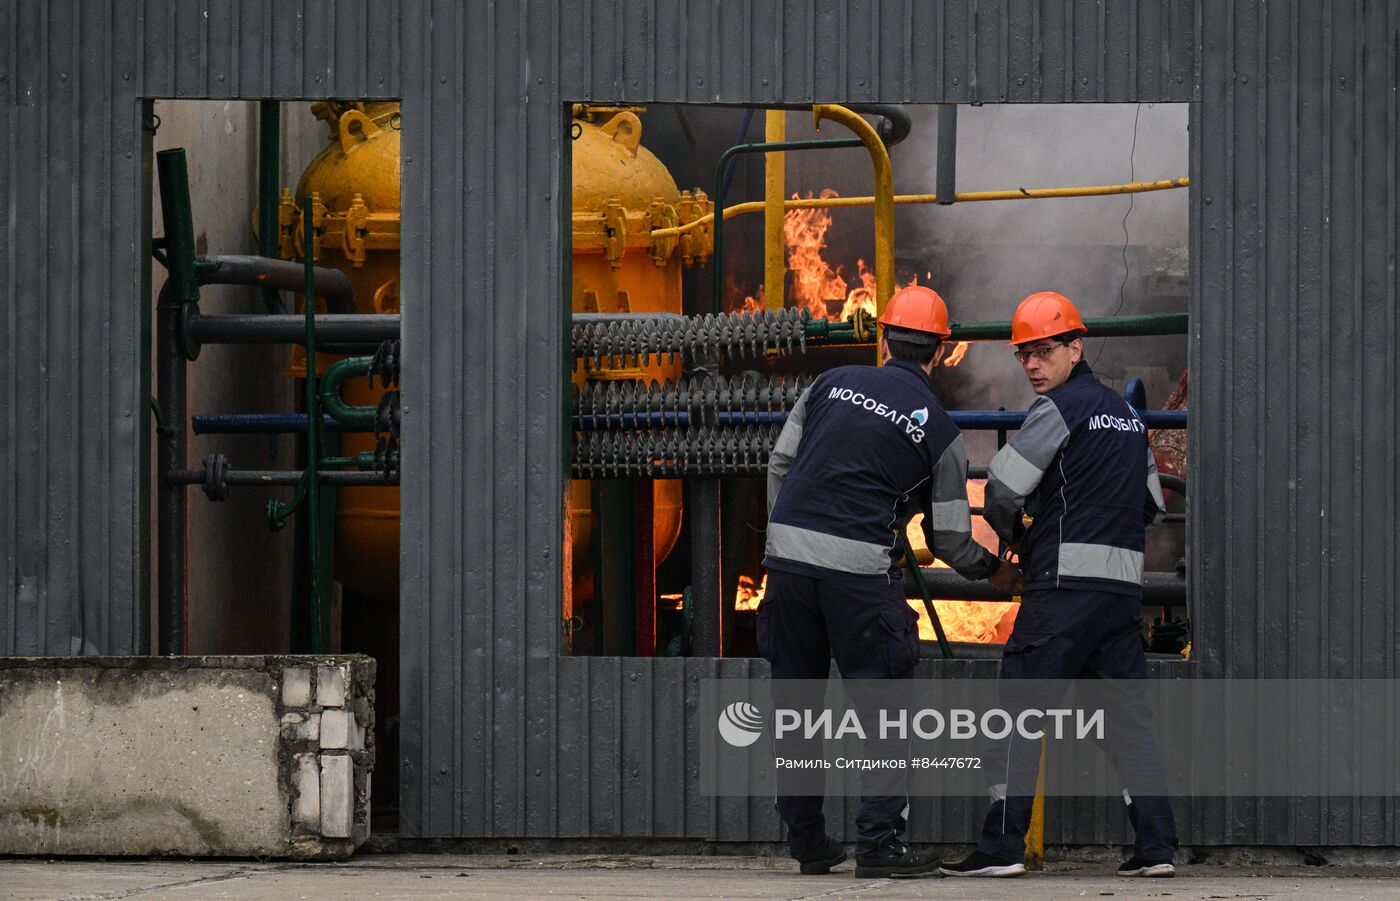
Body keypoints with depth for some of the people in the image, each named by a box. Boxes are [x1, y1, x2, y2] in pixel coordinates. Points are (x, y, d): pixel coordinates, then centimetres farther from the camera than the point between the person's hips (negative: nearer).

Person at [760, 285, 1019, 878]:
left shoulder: (833, 384, 12)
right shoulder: (938, 431, 6)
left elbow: (779, 463, 13)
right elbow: (949, 539, 11)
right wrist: (994, 571, 30)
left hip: (788, 556, 3)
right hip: (861, 569, -3)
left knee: (796, 701, 12)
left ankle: (808, 843, 17)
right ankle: (880, 844, -3)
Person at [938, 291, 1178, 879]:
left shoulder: (1060, 408, -6)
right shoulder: (1126, 413, 19)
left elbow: (1002, 489, -8)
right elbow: (1153, 505, 24)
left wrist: (1016, 537, 10)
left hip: (1066, 581, -8)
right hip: (1125, 578, 8)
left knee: (1021, 701, -5)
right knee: (1125, 706, 8)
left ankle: (1003, 845, -8)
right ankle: (1156, 845, 1)